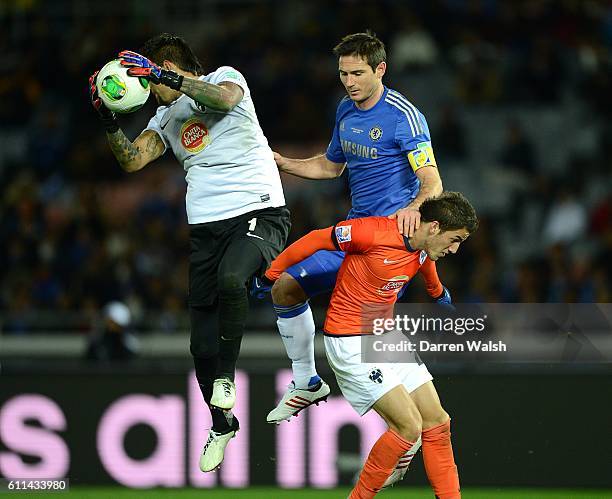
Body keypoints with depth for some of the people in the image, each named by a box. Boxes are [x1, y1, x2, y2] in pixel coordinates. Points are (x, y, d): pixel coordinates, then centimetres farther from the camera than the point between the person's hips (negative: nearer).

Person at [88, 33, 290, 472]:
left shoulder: (225, 77, 2)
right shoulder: (166, 117, 20)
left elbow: (224, 98, -22)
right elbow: (133, 160, 10)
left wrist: (162, 75, -26)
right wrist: (108, 119, -5)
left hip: (259, 213, -7)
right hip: (207, 226, 7)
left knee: (230, 279, -37)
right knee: (202, 341, 3)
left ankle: (226, 375, -15)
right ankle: (222, 423, 23)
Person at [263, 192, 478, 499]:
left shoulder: (423, 249, 2)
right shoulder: (375, 233, -23)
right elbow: (315, 240, -12)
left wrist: (438, 292, 50)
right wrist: (272, 274, -1)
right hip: (351, 343, -8)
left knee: (437, 422, 3)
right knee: (409, 426, -16)